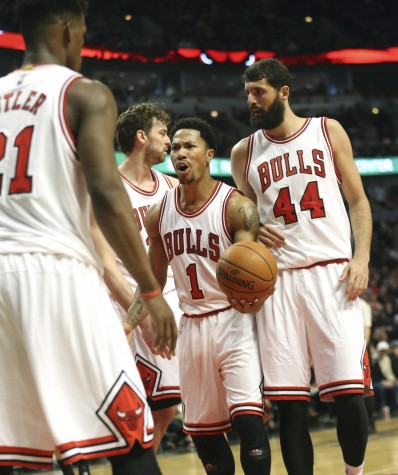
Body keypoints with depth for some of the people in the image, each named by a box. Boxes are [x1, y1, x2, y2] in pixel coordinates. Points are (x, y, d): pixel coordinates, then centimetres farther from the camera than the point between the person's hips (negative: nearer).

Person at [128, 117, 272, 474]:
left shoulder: (237, 207, -13)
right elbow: (153, 282, 12)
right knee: (201, 429, 8)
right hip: (191, 325, 5)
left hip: (233, 321, -5)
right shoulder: (159, 214, 3)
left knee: (247, 417, -20)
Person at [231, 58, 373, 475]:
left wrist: (362, 256, -6)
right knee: (289, 399, -3)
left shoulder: (327, 131, 8)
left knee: (348, 389, -8)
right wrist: (254, 231, -2)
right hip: (277, 280, 2)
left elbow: (357, 200, 8)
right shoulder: (244, 152, 13)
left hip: (331, 272, -2)